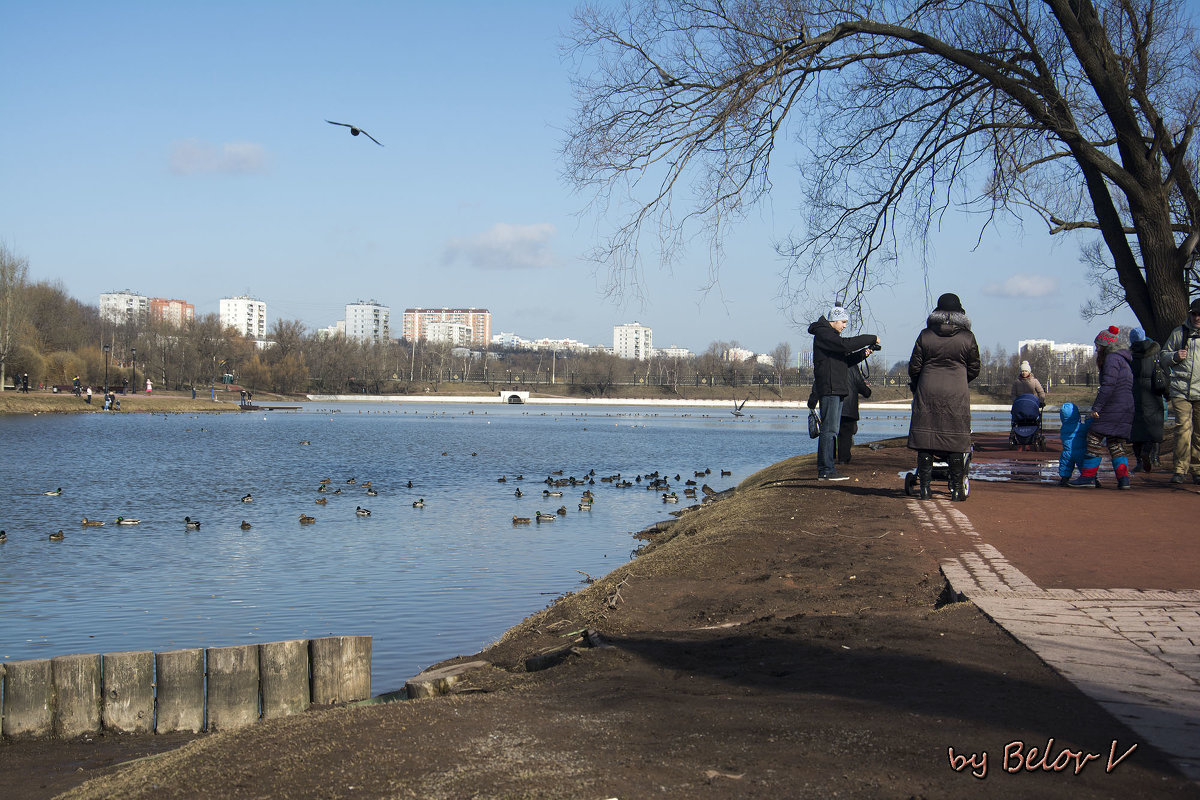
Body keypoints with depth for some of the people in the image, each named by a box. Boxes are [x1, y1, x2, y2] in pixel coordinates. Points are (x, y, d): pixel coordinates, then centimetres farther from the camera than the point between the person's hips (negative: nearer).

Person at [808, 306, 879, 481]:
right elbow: (844, 345, -23)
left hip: (836, 390, 11)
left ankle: (827, 468, 13)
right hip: (829, 389, -11)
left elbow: (844, 361, 22)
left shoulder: (830, 334, 24)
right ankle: (826, 471, -13)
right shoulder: (823, 333, -8)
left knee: (832, 430, 10)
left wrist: (862, 354, 7)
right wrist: (870, 339, -15)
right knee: (830, 429, -12)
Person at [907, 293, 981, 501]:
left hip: (928, 392, 0)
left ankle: (925, 487, 3)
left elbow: (914, 367, 3)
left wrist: (916, 387, 21)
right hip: (957, 396, 0)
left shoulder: (925, 335, 1)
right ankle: (957, 488, 4)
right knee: (956, 441, 4)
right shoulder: (967, 337, 0)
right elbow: (974, 369, 5)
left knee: (925, 439, 4)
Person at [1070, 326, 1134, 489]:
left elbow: (1108, 385, -18)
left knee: (1096, 438, -6)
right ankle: (1123, 478, 2)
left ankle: (1088, 477, -6)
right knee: (1116, 442, 12)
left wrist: (1097, 407, -18)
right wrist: (1102, 392, 21)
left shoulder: (1111, 359, -9)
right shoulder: (1122, 359, 22)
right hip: (1127, 408, 10)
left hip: (1113, 407, -10)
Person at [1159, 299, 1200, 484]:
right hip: (1180, 390, 0)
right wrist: (1175, 356, -3)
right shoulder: (1178, 333, 12)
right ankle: (1180, 469, -7)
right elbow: (1163, 358, 17)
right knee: (1183, 429, -10)